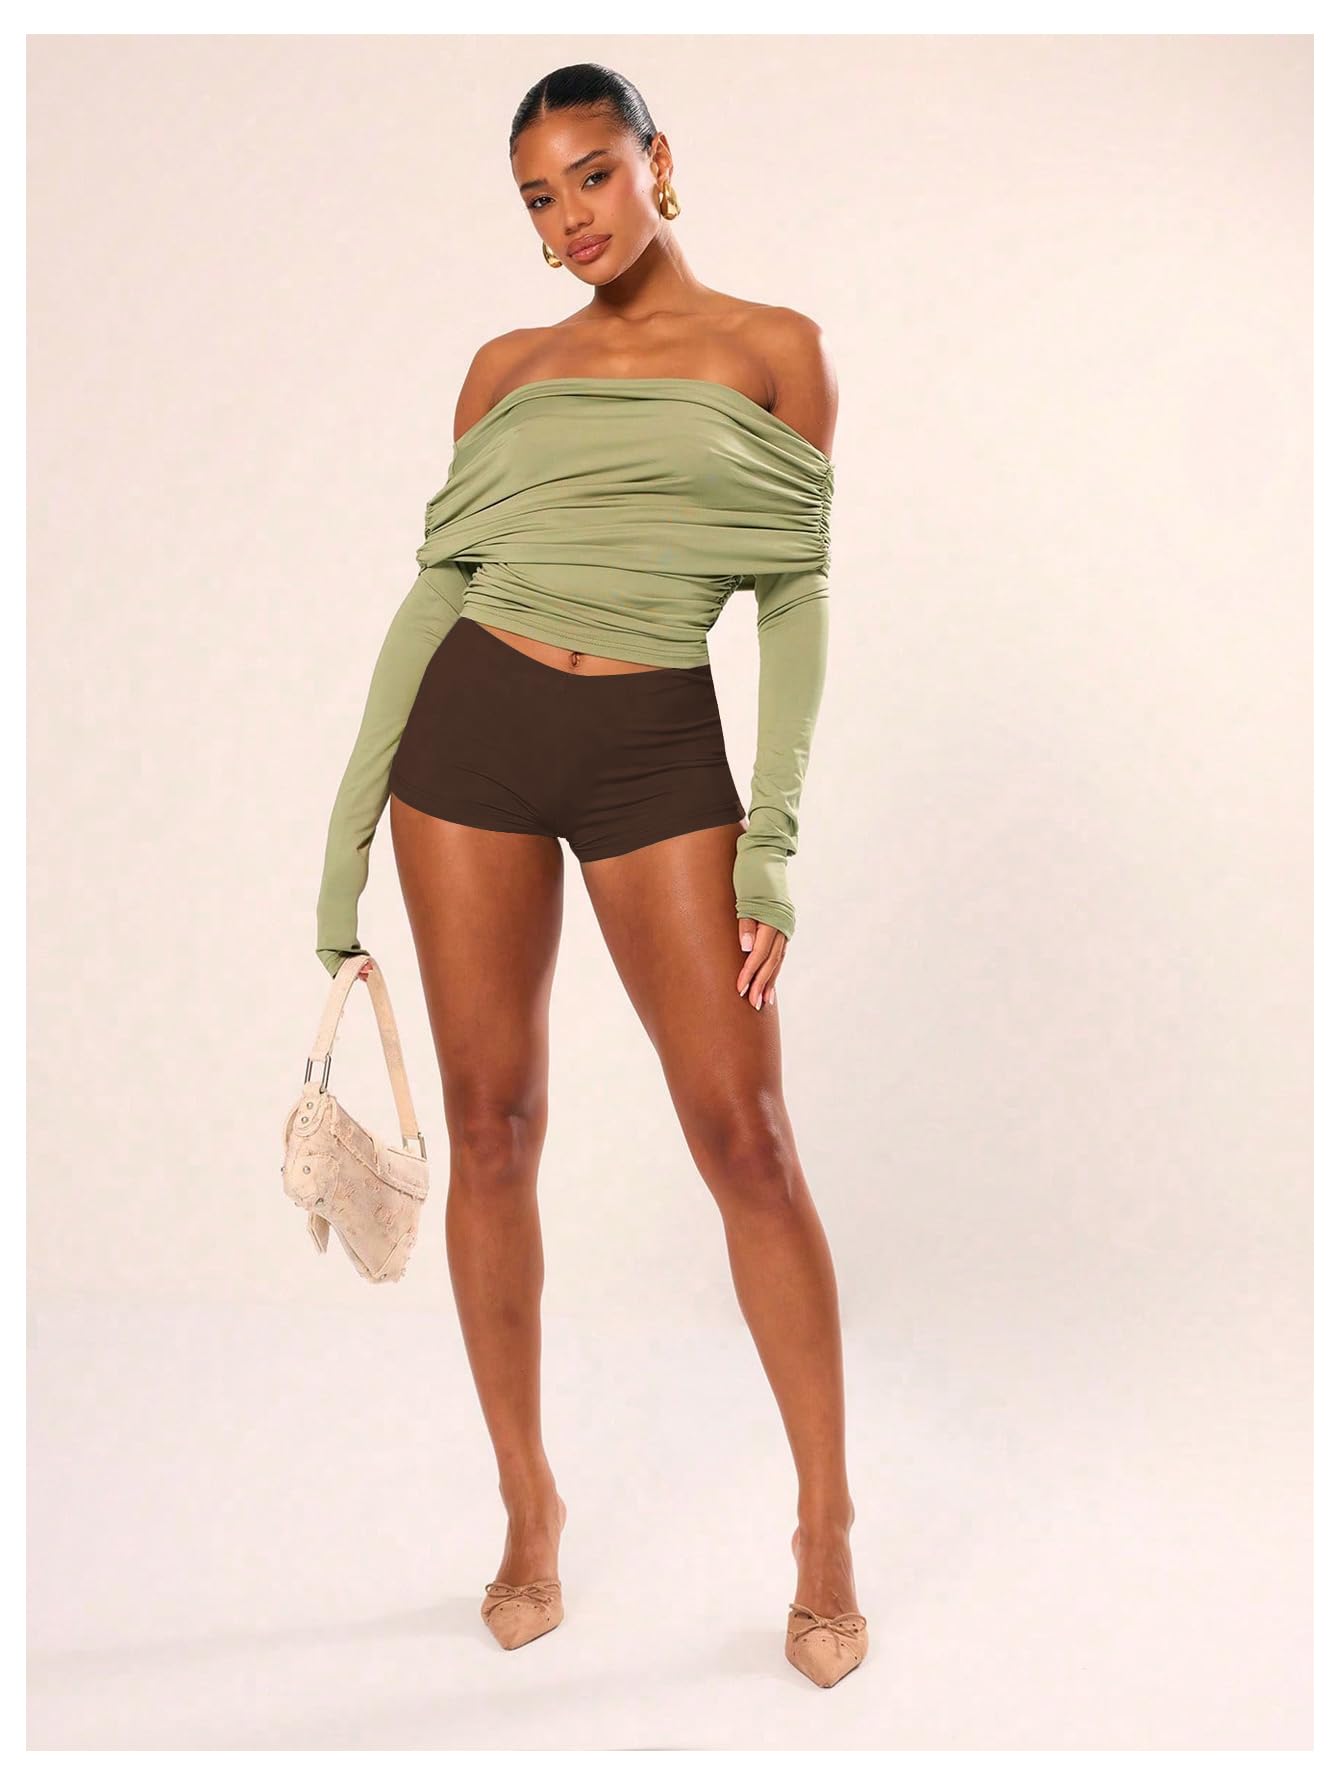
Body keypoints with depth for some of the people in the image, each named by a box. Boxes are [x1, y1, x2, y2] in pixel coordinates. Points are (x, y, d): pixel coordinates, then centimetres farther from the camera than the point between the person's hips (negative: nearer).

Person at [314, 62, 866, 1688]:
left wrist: (774, 835, -8)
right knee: (490, 1127, 4)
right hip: (473, 730, 3)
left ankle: (827, 1530, 9)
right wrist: (349, 827, 5)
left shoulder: (772, 349, 6)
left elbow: (795, 599, 0)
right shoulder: (506, 370, 13)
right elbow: (435, 588, 10)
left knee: (743, 1135, -6)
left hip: (660, 753, -2)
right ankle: (529, 1509, 19)